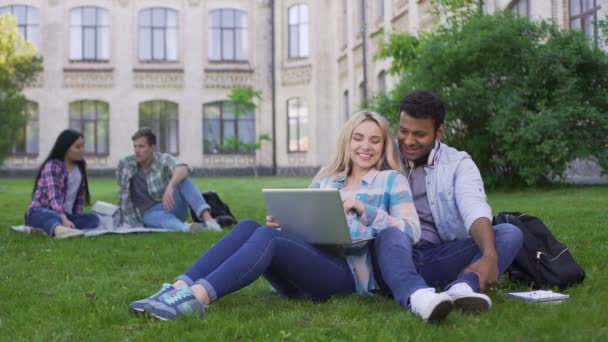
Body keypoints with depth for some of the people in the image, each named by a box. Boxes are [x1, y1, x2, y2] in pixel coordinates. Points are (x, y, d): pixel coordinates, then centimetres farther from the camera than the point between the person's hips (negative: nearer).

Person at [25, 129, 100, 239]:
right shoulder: (52, 166, -13)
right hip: (40, 212, -6)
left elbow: (80, 196, 13)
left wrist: (77, 218, 0)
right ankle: (58, 229, -77)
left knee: (93, 219, -22)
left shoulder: (79, 168, 10)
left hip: (65, 214, 7)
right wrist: (64, 219, -41)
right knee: (53, 216, -43)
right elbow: (54, 196, -27)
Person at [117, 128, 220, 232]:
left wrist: (170, 186, -51)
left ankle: (207, 218, -46)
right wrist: (124, 223, 14)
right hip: (149, 214, 0)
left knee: (182, 178, -28)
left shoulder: (163, 159, -9)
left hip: (171, 205, 0)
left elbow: (183, 169, -32)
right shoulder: (124, 164, -2)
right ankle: (185, 227, -71)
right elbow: (123, 195, 11)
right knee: (160, 217, -37)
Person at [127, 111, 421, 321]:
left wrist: (364, 209, -12)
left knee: (267, 236, -30)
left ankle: (197, 297, -47)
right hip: (309, 262, 5)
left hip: (350, 272, -5)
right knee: (248, 226, -22)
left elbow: (412, 232, -3)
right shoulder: (326, 177, 24)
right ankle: (180, 288, -36)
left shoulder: (392, 180, 9)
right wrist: (282, 223, -2)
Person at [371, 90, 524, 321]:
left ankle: (461, 288, -47)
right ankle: (418, 297, -63)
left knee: (510, 233, -18)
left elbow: (475, 211, -12)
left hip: (440, 259, 1)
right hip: (394, 256, -1)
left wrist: (490, 255, -31)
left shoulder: (458, 163, 7)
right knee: (391, 233, -34)